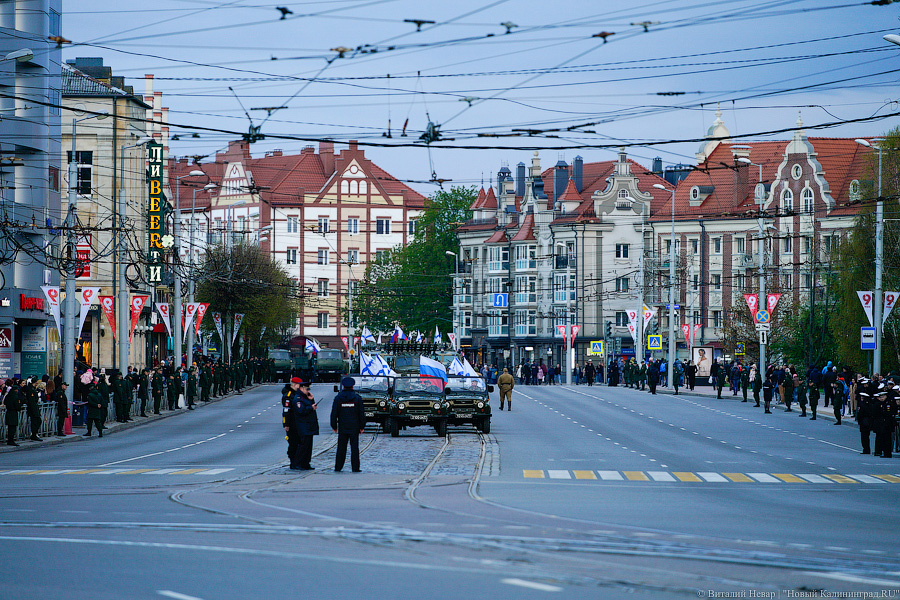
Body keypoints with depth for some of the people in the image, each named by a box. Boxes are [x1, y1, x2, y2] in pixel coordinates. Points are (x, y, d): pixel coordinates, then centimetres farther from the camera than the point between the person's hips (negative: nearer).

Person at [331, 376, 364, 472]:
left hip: (342, 428, 1)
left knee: (341, 448, 6)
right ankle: (355, 468, -2)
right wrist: (362, 426, 9)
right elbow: (362, 414, 1)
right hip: (354, 428, -1)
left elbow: (334, 414, 2)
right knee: (354, 448, 1)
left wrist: (334, 426, 10)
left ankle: (338, 467, 7)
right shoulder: (357, 398, -1)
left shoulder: (338, 398, 0)